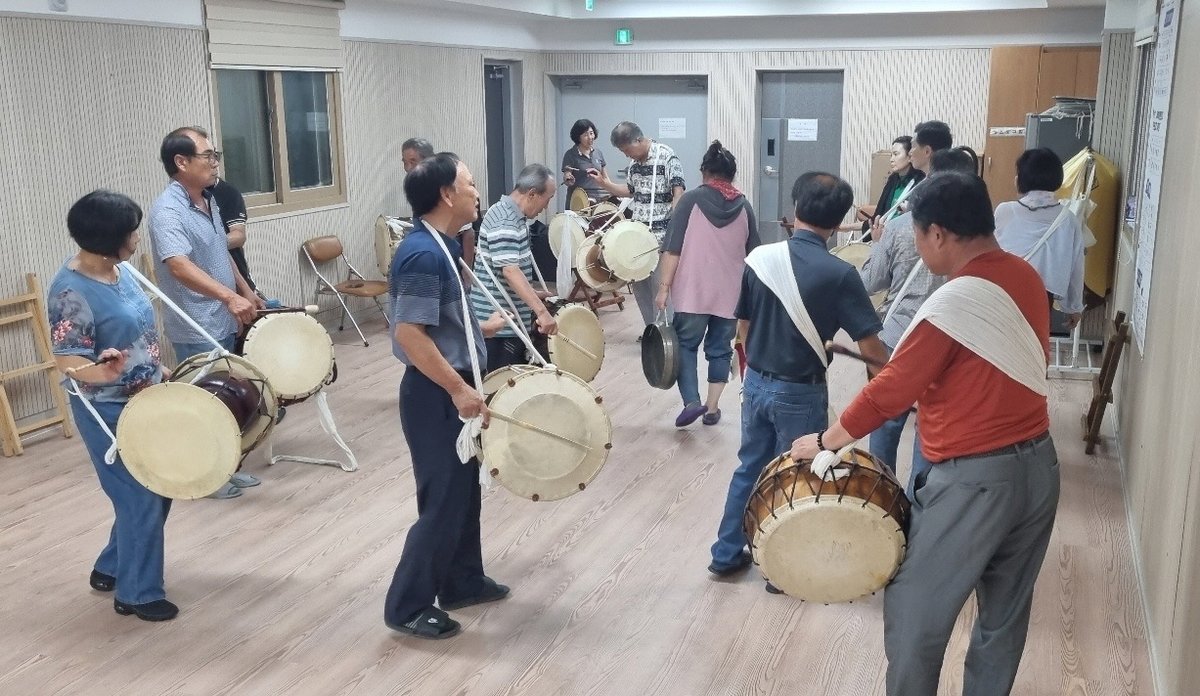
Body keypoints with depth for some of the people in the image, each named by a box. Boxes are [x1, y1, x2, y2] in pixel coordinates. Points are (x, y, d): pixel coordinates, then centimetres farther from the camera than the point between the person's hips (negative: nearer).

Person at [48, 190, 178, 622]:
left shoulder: (117, 270, 3)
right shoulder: (71, 291, -23)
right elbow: (67, 359, -25)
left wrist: (160, 372, 21)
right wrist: (104, 372, -44)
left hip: (144, 403, 9)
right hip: (109, 413, -9)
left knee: (157, 491, 18)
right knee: (141, 500, -1)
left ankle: (111, 569, 36)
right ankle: (136, 594, 17)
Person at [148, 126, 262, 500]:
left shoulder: (209, 201, 8)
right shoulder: (167, 211, -21)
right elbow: (179, 265, -36)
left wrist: (245, 290, 21)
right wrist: (229, 296, -45)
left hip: (223, 321, 9)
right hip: (195, 329, -9)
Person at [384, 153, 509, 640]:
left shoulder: (442, 245, 9)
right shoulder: (423, 254, -23)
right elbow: (409, 333, -27)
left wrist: (482, 328, 18)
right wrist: (459, 389, -26)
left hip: (453, 388, 10)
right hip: (437, 395, -10)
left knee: (464, 489, 20)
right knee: (443, 500, -1)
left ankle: (462, 583, 35)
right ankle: (408, 606, 12)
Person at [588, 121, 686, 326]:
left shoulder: (667, 157, -12)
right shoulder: (635, 163, 10)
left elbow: (678, 193, -16)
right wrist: (605, 184, 11)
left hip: (661, 235, -8)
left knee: (660, 286, -5)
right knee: (638, 284, 12)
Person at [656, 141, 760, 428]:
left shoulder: (692, 199, -4)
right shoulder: (743, 206, 5)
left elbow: (673, 248, -8)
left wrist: (664, 286, -5)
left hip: (692, 291, -3)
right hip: (730, 293, 3)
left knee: (686, 344, 11)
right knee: (720, 349, 15)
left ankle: (691, 401, -5)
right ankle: (712, 408, 17)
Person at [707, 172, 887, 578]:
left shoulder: (759, 258, -5)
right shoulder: (838, 274, -18)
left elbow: (742, 328, 4)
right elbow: (869, 347, -16)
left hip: (756, 383, 5)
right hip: (801, 392, -4)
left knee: (749, 468, 21)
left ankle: (726, 554, 30)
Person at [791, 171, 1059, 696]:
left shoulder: (953, 304, -20)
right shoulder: (1025, 278, 4)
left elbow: (889, 393, -16)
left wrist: (823, 442, -3)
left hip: (974, 480, -8)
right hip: (1038, 466, 8)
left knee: (914, 614, 8)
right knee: (1005, 618, 20)